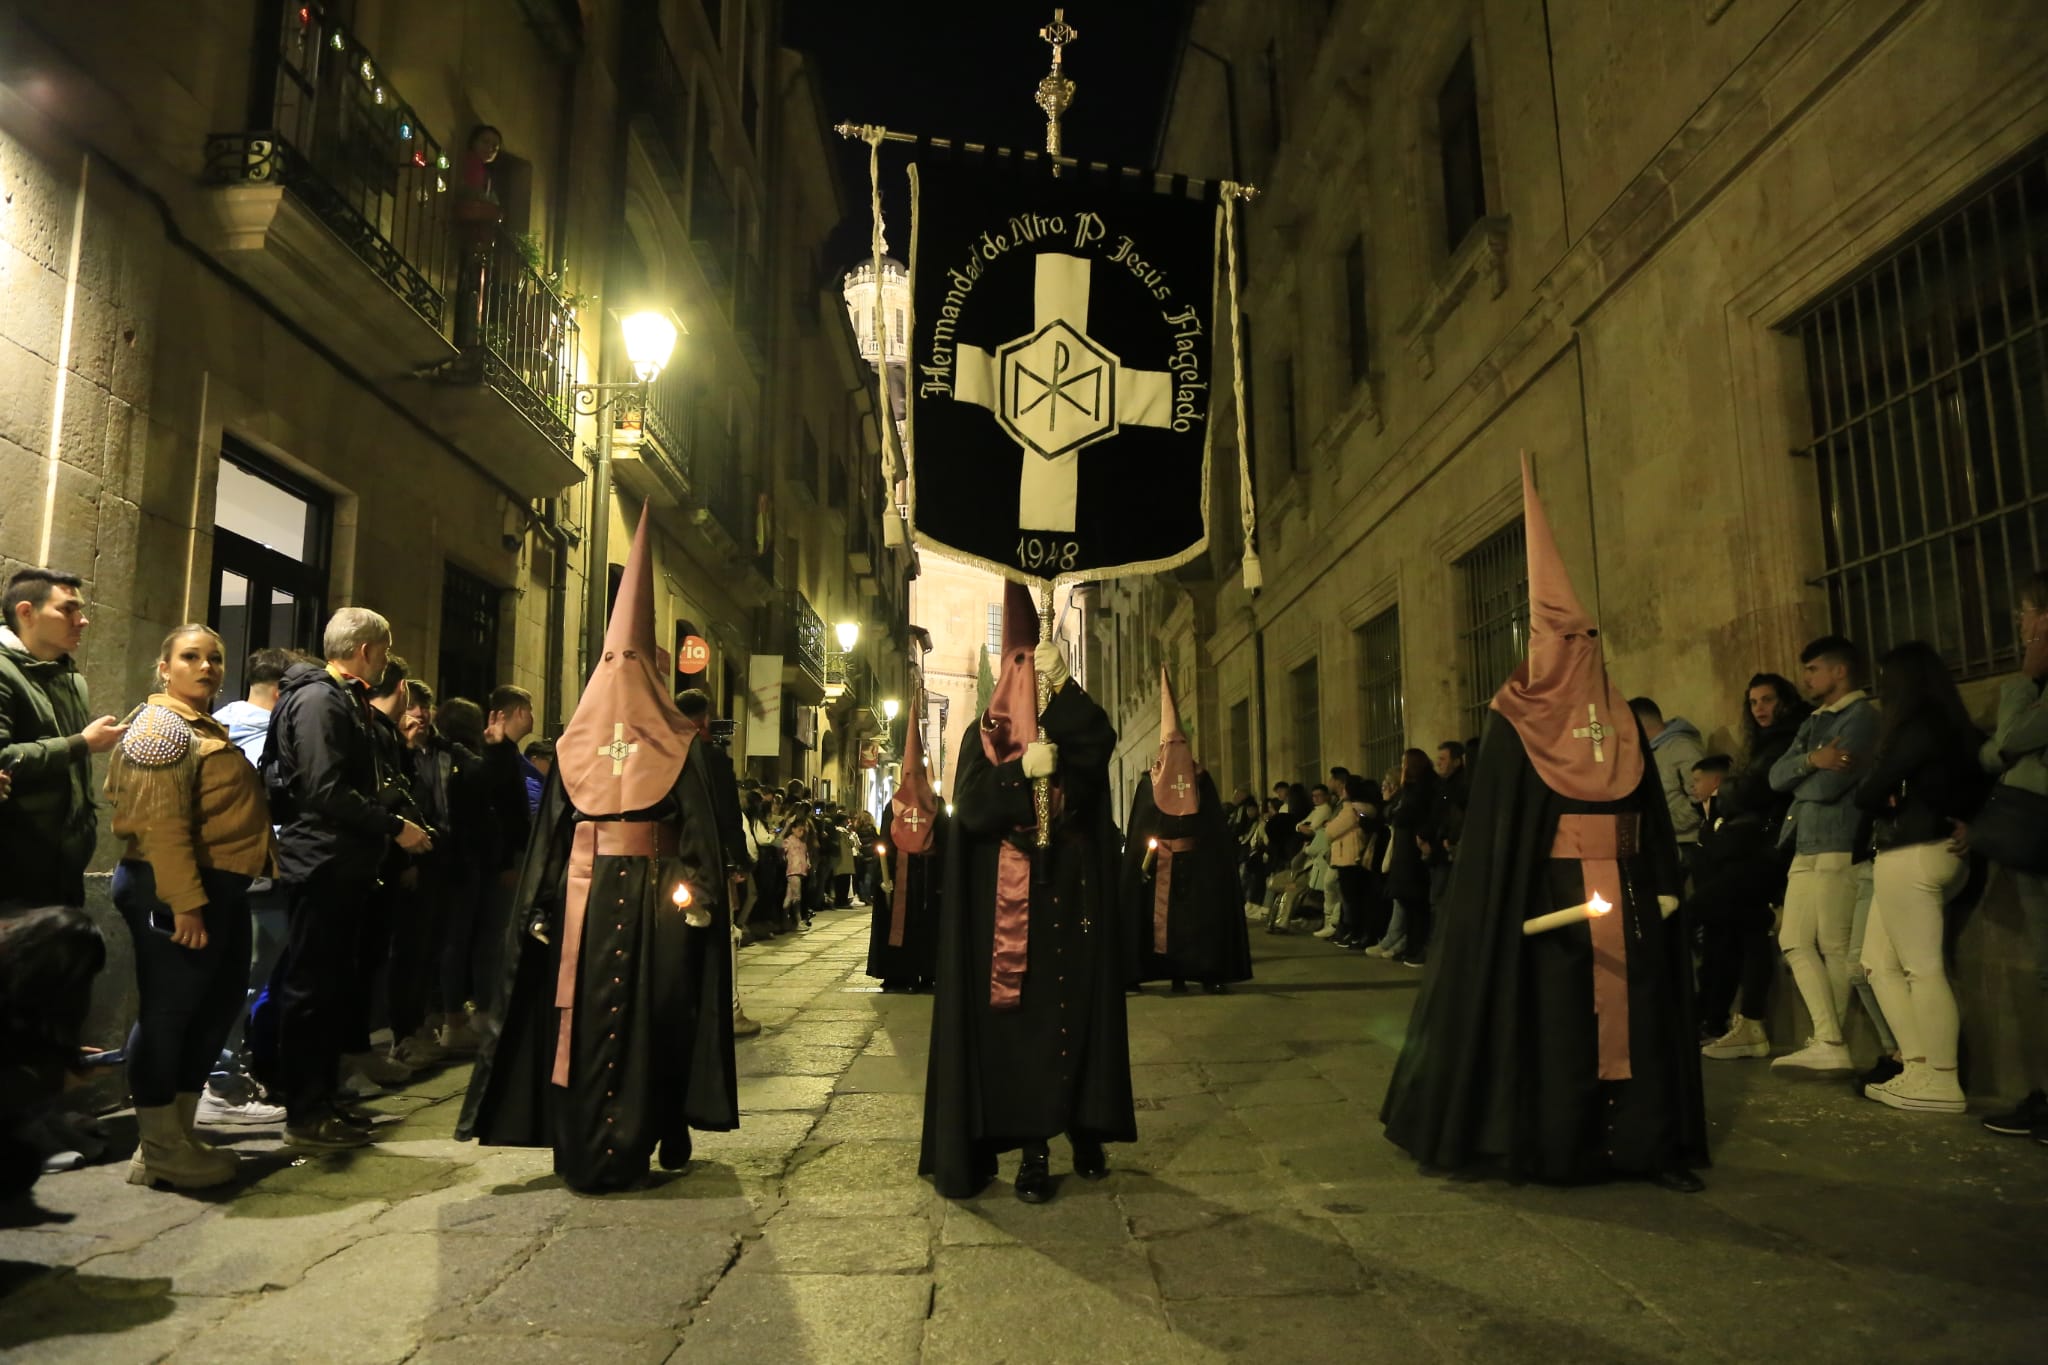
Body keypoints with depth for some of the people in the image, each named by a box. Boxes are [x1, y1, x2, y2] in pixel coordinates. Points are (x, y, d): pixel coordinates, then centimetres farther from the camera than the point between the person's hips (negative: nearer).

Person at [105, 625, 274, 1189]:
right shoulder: (162, 727, -11)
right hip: (175, 889, -10)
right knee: (168, 1009, -2)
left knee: (219, 1002, 14)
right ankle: (160, 1150, 8)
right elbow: (162, 823, -20)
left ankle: (179, 1133, 25)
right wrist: (185, 902, -25)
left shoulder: (205, 727, 20)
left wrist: (210, 895, 18)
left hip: (219, 886, 10)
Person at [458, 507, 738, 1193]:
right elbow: (700, 828, -9)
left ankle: (582, 1149, 14)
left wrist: (541, 903, 5)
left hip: (582, 890, 2)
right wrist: (698, 896, -9)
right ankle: (629, 1147, 13)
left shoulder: (573, 743, 5)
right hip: (653, 893, -2)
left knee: (583, 1017, 8)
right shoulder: (679, 745, -2)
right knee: (648, 1016, 6)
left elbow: (550, 829, 3)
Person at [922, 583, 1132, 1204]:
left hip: (1072, 900, 2)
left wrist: (1063, 684, -17)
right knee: (1018, 1020, -3)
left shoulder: (1073, 731, 11)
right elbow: (969, 805, -8)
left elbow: (1102, 743, -13)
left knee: (1076, 1014, 2)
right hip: (1011, 903, -1)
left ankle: (1084, 1130, 14)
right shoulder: (984, 737, 7)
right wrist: (1024, 774, -19)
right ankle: (1032, 1147, 3)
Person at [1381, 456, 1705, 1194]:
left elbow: (1651, 802, 11)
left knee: (1636, 1005, 5)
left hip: (1623, 884, 4)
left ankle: (1649, 1140, 13)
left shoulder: (1619, 717, 12)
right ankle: (1553, 1140, 10)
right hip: (1549, 883, -4)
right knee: (1554, 1009, 0)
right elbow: (1497, 816, -7)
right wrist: (1511, 897, -15)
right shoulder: (1514, 723, -1)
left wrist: (1665, 881, 4)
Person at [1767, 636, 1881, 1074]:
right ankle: (1828, 1044, 4)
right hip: (1804, 849, 9)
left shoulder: (1862, 716, -6)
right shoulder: (1812, 723, 21)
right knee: (1796, 942, 4)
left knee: (1836, 948, -2)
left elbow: (1828, 784, -16)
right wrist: (1810, 760, -12)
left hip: (1838, 849, -9)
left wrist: (1798, 776, 4)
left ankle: (1829, 1043, 5)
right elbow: (1776, 776, 7)